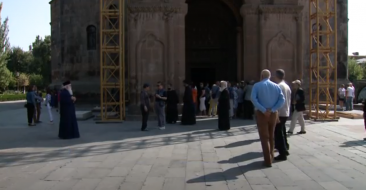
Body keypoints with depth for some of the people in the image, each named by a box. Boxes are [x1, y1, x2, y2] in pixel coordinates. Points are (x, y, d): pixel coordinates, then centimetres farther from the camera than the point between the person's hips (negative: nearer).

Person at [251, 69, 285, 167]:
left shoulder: (257, 86, -4)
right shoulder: (276, 86, 4)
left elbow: (253, 99, -19)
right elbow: (282, 100, -7)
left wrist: (263, 110, -19)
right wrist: (272, 110, -12)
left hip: (261, 114, -3)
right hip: (273, 114, 3)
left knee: (264, 137, 2)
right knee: (271, 136, 19)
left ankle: (268, 161, 1)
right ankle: (271, 157, 29)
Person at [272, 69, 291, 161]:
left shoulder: (278, 86, -14)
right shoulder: (287, 86, 13)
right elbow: (289, 100, 15)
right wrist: (287, 110, 20)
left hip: (279, 113, -9)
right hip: (286, 113, 9)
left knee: (278, 133, -5)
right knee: (282, 132, 20)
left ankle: (282, 154, -4)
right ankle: (285, 149, 30)